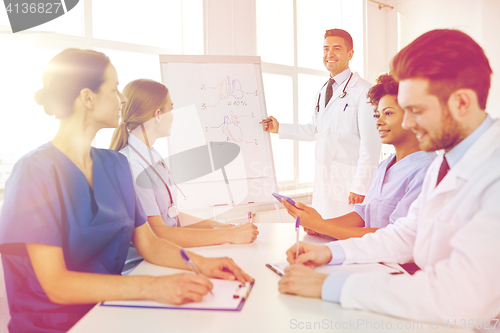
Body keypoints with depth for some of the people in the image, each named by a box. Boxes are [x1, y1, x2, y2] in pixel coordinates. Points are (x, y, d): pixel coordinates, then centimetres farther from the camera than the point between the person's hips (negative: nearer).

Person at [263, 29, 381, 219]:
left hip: (349, 181, -7)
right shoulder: (322, 92, 16)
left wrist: (360, 186, -15)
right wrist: (279, 128, 16)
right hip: (323, 179, 7)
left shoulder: (363, 91, -10)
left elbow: (371, 143, -13)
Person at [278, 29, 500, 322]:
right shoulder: (442, 165, 7)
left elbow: (460, 298, -32)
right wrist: (332, 252, 2)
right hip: (425, 310, 7)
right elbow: (408, 234, 14)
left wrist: (330, 285, -27)